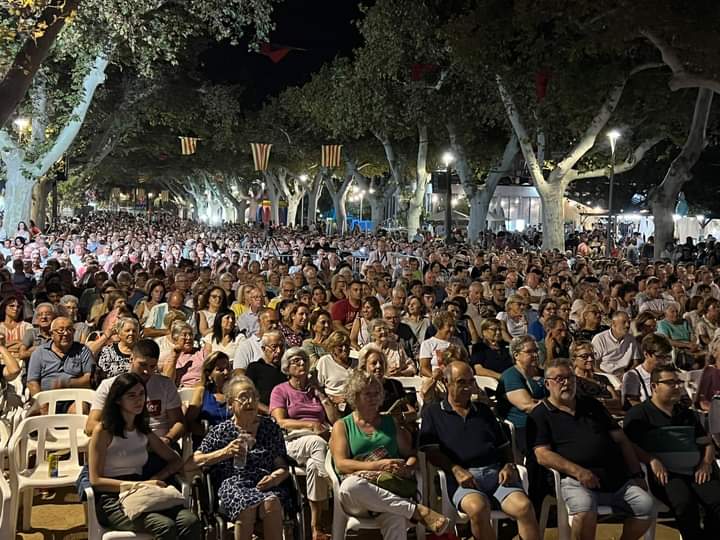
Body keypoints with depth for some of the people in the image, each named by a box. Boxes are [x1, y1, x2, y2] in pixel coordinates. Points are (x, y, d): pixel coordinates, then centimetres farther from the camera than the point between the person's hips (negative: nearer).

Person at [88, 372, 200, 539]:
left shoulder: (144, 431, 17)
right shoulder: (103, 431, -1)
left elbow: (175, 461, 19)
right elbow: (96, 480, -7)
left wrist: (157, 478, -3)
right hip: (112, 500, -5)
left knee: (191, 521, -25)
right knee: (165, 526, -33)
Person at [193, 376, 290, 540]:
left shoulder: (270, 427, 17)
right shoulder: (220, 431, 13)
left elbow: (283, 467, 15)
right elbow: (194, 461, 6)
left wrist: (276, 477, -9)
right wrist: (225, 452, -6)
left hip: (265, 484, 1)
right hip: (233, 484, -1)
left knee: (271, 503, -35)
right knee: (247, 505, -36)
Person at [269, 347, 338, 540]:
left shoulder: (316, 389, 26)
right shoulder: (280, 391, 15)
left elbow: (336, 420, 19)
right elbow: (281, 422, -2)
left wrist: (320, 394, 15)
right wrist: (310, 425, -13)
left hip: (322, 439, 3)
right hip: (294, 441, -2)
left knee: (314, 464, -35)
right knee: (318, 443, -39)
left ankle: (316, 523, -32)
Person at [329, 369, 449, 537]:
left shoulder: (390, 422, 25)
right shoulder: (342, 426, 16)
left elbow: (411, 455, 21)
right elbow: (340, 464, 0)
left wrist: (408, 468, -5)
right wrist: (378, 465, -13)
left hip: (391, 492, 0)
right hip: (357, 498, 0)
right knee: (351, 484, -40)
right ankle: (419, 511, -33)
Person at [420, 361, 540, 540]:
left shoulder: (483, 410, 28)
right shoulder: (433, 412, 14)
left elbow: (504, 444, 29)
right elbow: (430, 450, 3)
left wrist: (509, 465, 6)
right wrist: (456, 470, -13)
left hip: (496, 472, 4)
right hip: (464, 476, -3)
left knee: (524, 506, -28)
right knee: (478, 507, -38)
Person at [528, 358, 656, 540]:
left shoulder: (592, 405, 23)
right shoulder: (541, 415, 6)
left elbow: (621, 439, 21)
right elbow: (543, 455, -7)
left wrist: (637, 474, 9)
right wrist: (577, 471, -18)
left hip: (618, 477, 5)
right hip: (576, 480, -5)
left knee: (647, 506, -15)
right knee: (585, 509, -34)